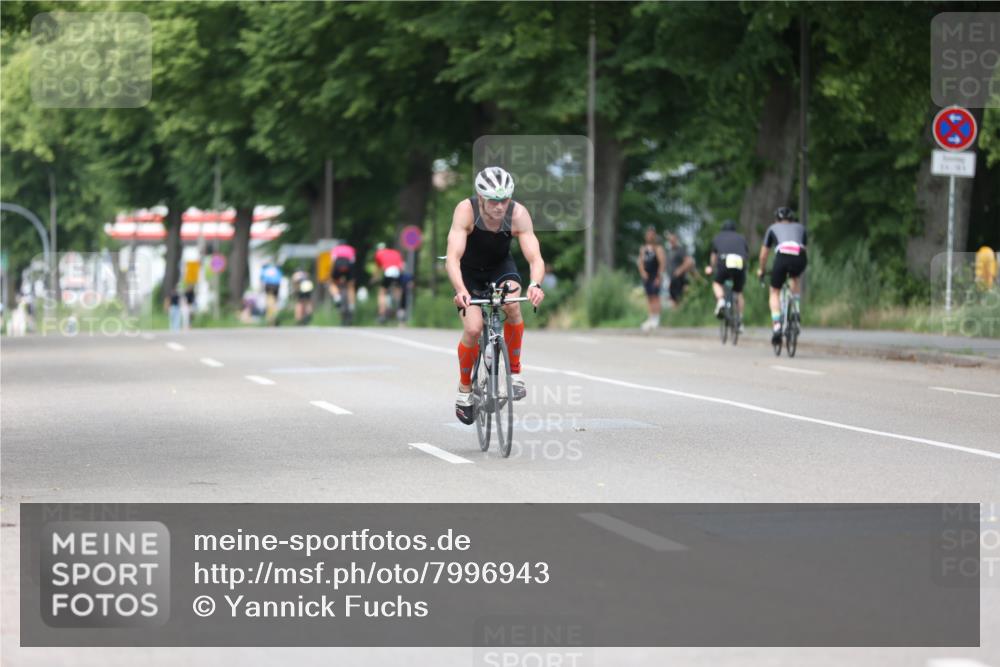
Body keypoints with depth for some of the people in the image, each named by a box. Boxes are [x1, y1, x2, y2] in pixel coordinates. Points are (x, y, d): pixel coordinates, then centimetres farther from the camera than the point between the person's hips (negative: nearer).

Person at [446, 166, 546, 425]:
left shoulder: (518, 214, -28)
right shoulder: (466, 210, -32)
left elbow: (535, 258, -33)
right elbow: (453, 257, -40)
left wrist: (535, 284, -55)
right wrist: (460, 291, -57)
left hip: (500, 266, 1)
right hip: (468, 270, -1)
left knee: (513, 305, -30)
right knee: (473, 329, -18)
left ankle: (515, 372, -11)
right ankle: (464, 388, 7)